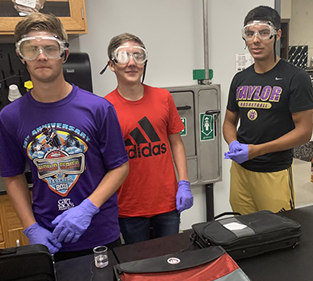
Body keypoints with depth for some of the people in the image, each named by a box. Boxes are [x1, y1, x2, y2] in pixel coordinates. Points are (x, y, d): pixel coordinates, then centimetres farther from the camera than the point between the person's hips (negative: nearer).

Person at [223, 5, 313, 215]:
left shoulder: (296, 78, -7)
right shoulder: (240, 79, 8)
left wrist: (257, 150, -18)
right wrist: (233, 144, -7)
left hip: (274, 173, -4)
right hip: (240, 169, 5)